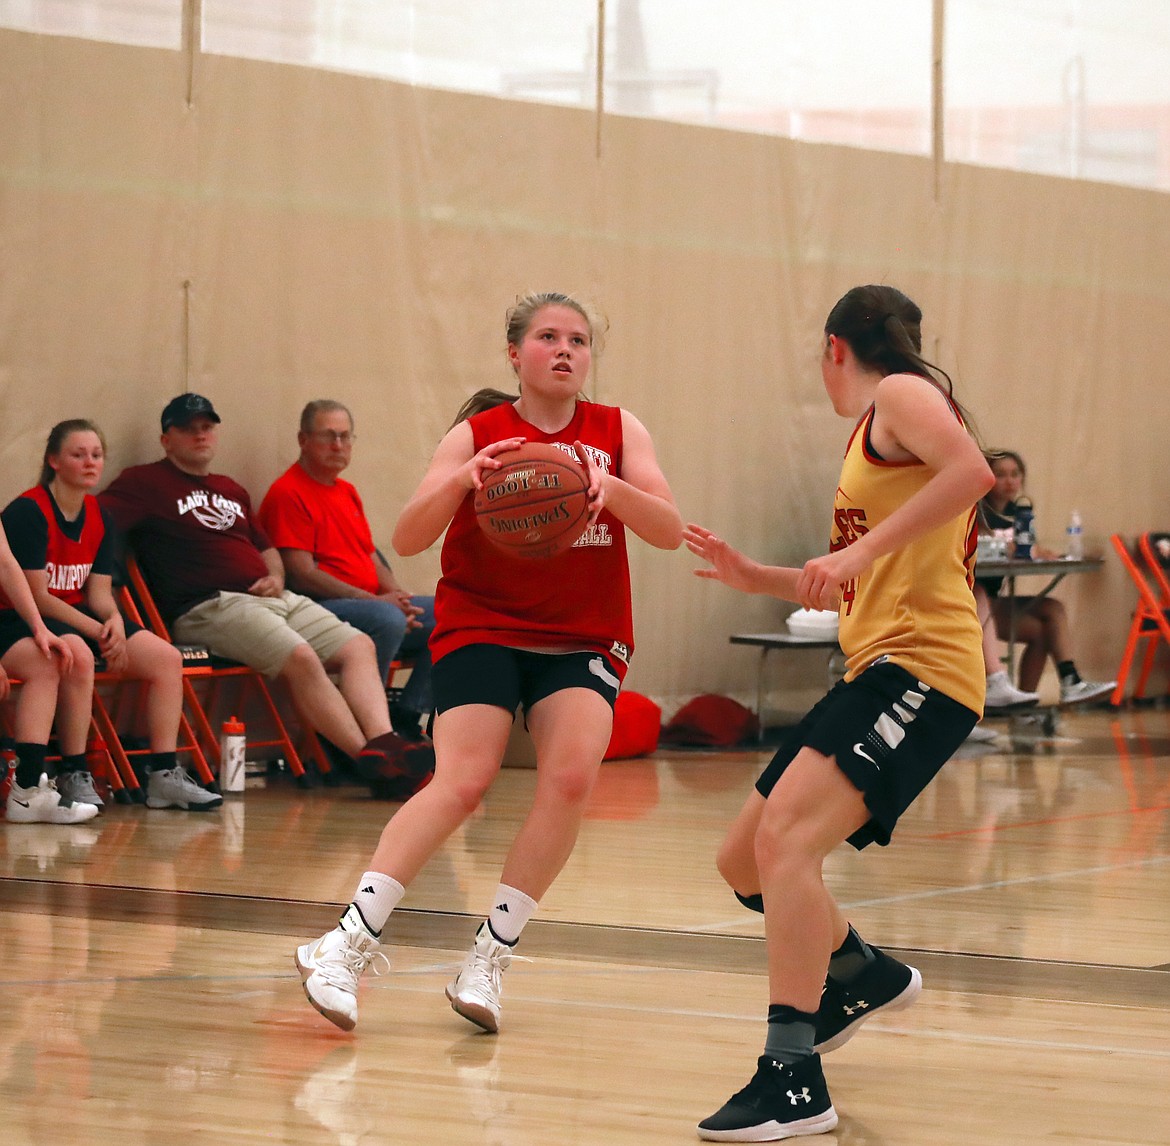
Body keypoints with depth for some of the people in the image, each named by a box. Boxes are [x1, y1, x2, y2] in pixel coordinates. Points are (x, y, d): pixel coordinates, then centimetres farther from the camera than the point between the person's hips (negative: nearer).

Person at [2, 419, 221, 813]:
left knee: (166, 658, -7)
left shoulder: (98, 517, 9)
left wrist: (114, 621, -16)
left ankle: (164, 776, -3)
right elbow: (37, 595, -18)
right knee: (79, 655, -39)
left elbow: (99, 593, 8)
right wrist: (98, 631, -21)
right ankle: (73, 777, -30)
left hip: (78, 615, 8)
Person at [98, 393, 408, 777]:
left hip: (275, 599, 9)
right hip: (210, 607, -9)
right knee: (301, 658, -30)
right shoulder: (145, 483, 4)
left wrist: (275, 577, 12)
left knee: (358, 647, -10)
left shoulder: (233, 491, 27)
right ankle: (371, 760, -31)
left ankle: (383, 745, -28)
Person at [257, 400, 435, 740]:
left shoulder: (347, 492, 23)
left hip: (372, 602, 9)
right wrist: (376, 600, -18)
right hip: (322, 608, -9)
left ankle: (405, 718, -3)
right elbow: (303, 575, -15)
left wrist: (398, 597, 1)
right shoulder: (288, 493, -7)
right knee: (387, 619, -36)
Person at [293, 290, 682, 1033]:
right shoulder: (478, 435, -2)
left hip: (583, 640, 2)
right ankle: (350, 945, -18)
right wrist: (460, 481, -32)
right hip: (482, 628, -2)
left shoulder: (618, 432, 4)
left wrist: (610, 487, -28)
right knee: (463, 783, -20)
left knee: (573, 774, -21)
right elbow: (407, 539, -12)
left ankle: (491, 958, -12)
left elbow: (670, 532, -8)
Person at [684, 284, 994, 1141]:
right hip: (876, 671, 10)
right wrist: (756, 578, 26)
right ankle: (861, 974, 41)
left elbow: (972, 469, -23)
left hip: (921, 669, -10)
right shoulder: (871, 436, 26)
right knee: (745, 861, 17)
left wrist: (862, 551, -25)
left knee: (786, 837, -27)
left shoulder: (904, 393, -2)